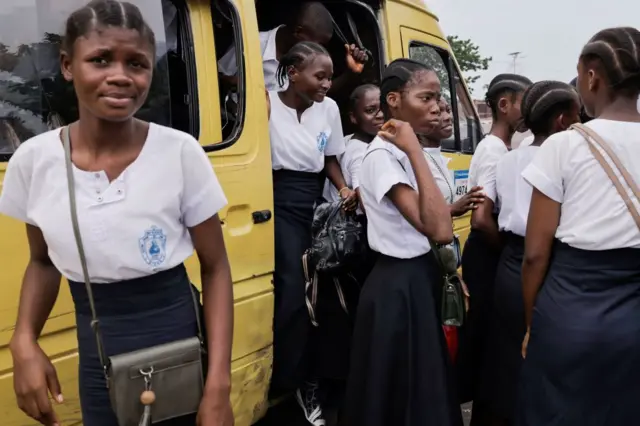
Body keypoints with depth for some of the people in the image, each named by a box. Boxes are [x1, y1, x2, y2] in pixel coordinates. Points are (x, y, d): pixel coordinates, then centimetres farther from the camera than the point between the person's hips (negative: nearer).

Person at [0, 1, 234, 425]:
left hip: (180, 345, -1)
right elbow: (44, 262, 8)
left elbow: (215, 267, -9)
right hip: (97, 360, 2)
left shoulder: (180, 152, -15)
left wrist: (218, 383, -14)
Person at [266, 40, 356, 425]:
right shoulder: (268, 104, -10)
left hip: (314, 200, 5)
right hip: (281, 201, -5)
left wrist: (344, 188, 1)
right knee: (294, 289, -14)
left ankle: (308, 380, 22)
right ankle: (291, 382, 5)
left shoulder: (329, 108, 5)